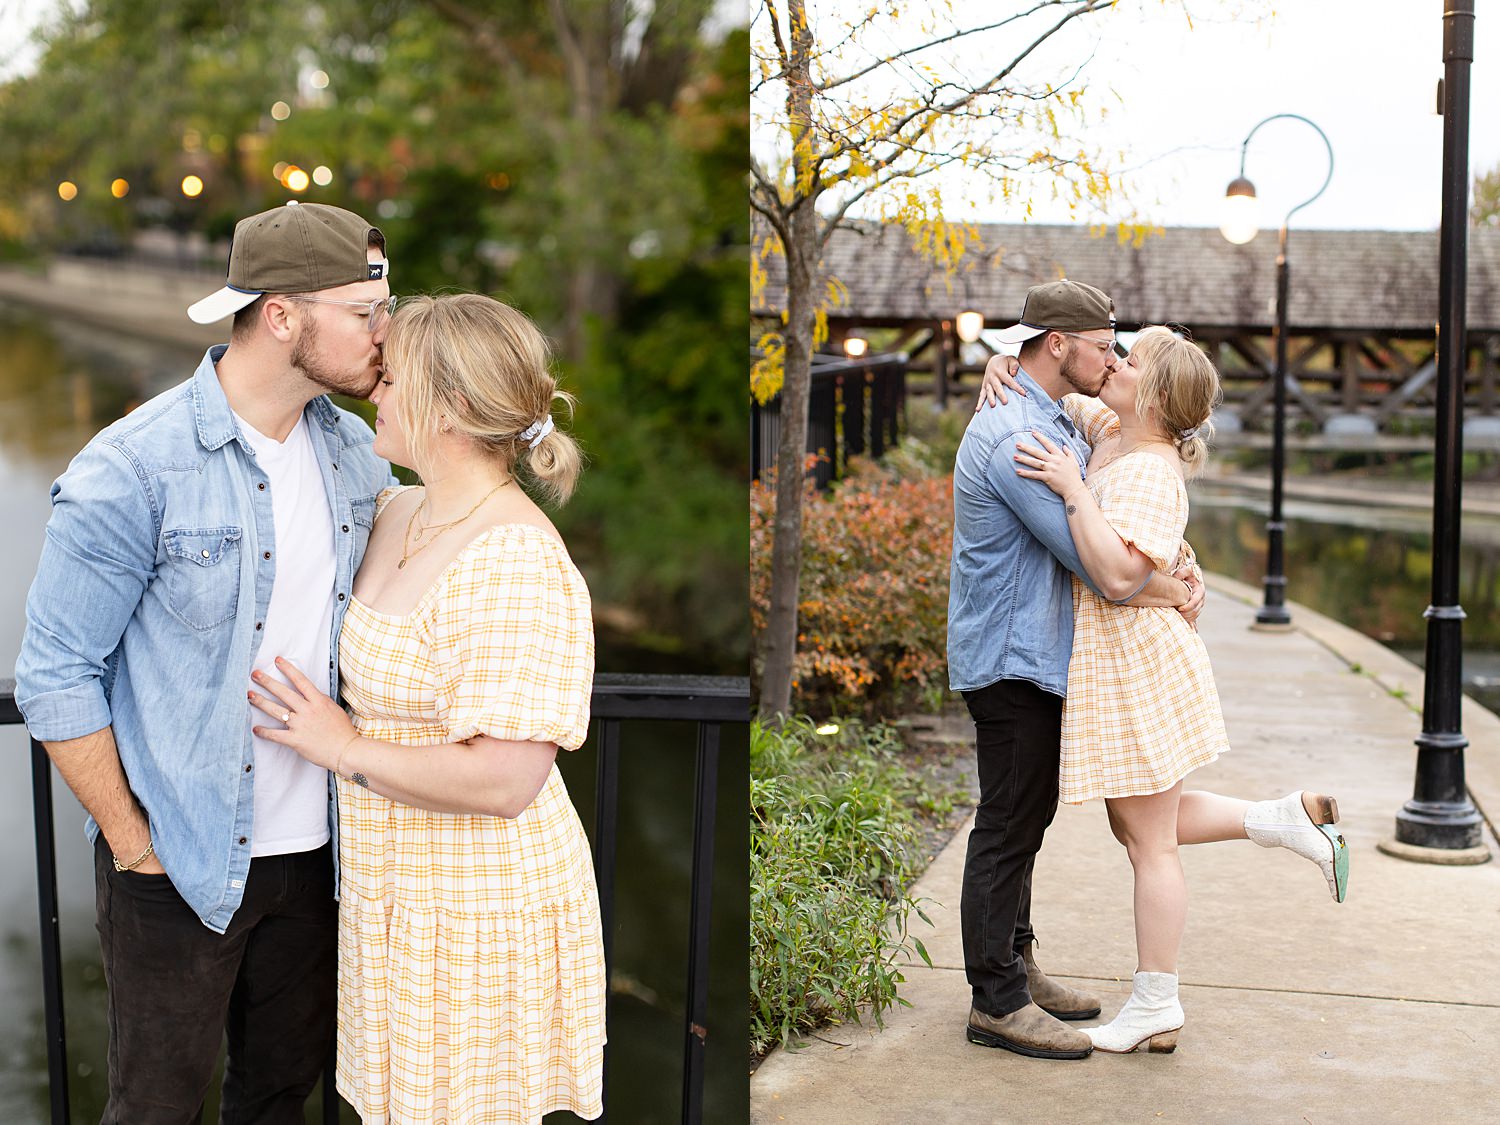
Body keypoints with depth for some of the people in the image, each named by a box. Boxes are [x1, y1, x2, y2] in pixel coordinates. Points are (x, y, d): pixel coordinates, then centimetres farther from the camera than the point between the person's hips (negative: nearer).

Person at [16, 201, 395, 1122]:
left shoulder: (356, 452, 1)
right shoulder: (133, 471, -18)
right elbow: (55, 678, -14)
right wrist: (133, 845, -11)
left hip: (313, 850, 5)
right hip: (180, 867, -5)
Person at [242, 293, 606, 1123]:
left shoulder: (517, 566, -25)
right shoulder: (397, 511, 4)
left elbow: (505, 782, -30)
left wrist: (343, 749, -20)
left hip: (475, 913, -9)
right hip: (393, 889, 9)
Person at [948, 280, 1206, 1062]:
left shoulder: (1060, 426, 14)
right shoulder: (1013, 434, -21)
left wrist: (1183, 573, -3)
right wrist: (1166, 591, -10)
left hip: (1037, 655, 10)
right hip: (1011, 657, -10)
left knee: (1026, 819, 17)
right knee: (1008, 826, -4)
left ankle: (1015, 965, 29)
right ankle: (996, 1003, 4)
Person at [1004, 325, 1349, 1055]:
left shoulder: (1148, 472, -19)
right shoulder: (1112, 433, 7)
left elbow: (1117, 571, -31)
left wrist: (1071, 487, -28)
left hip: (1136, 665, -10)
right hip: (1109, 663, 10)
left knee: (1148, 843, 2)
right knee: (1137, 827, 19)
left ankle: (1155, 1007, 14)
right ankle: (1289, 819, 21)